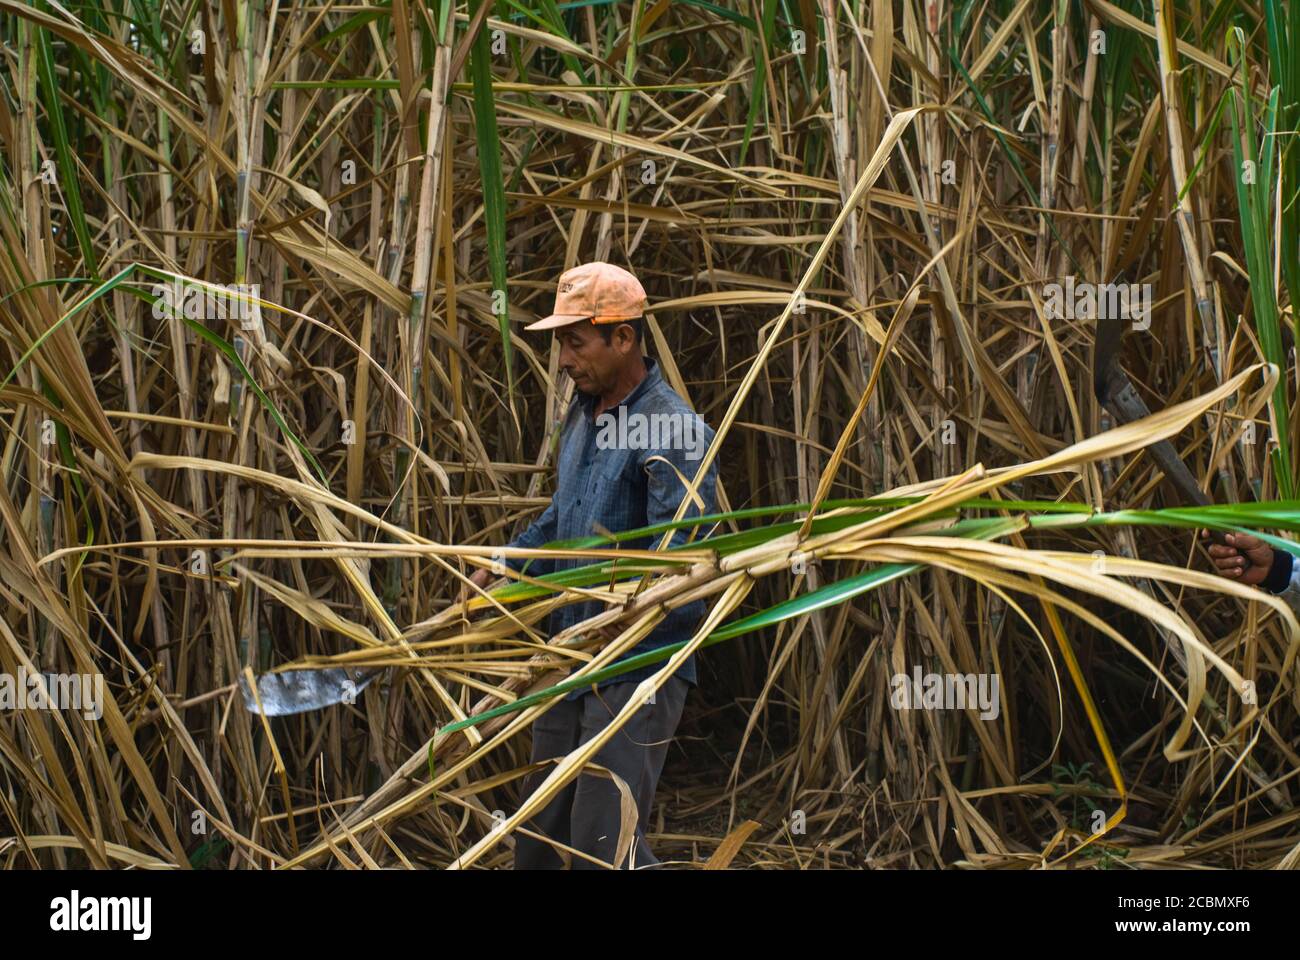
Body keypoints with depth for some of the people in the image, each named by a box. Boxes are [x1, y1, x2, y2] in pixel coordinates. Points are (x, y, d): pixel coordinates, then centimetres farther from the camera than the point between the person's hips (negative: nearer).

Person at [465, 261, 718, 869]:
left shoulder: (676, 430, -18)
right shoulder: (583, 414, 10)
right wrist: (503, 568, 18)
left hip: (639, 665, -9)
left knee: (602, 842, -10)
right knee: (539, 830, 19)